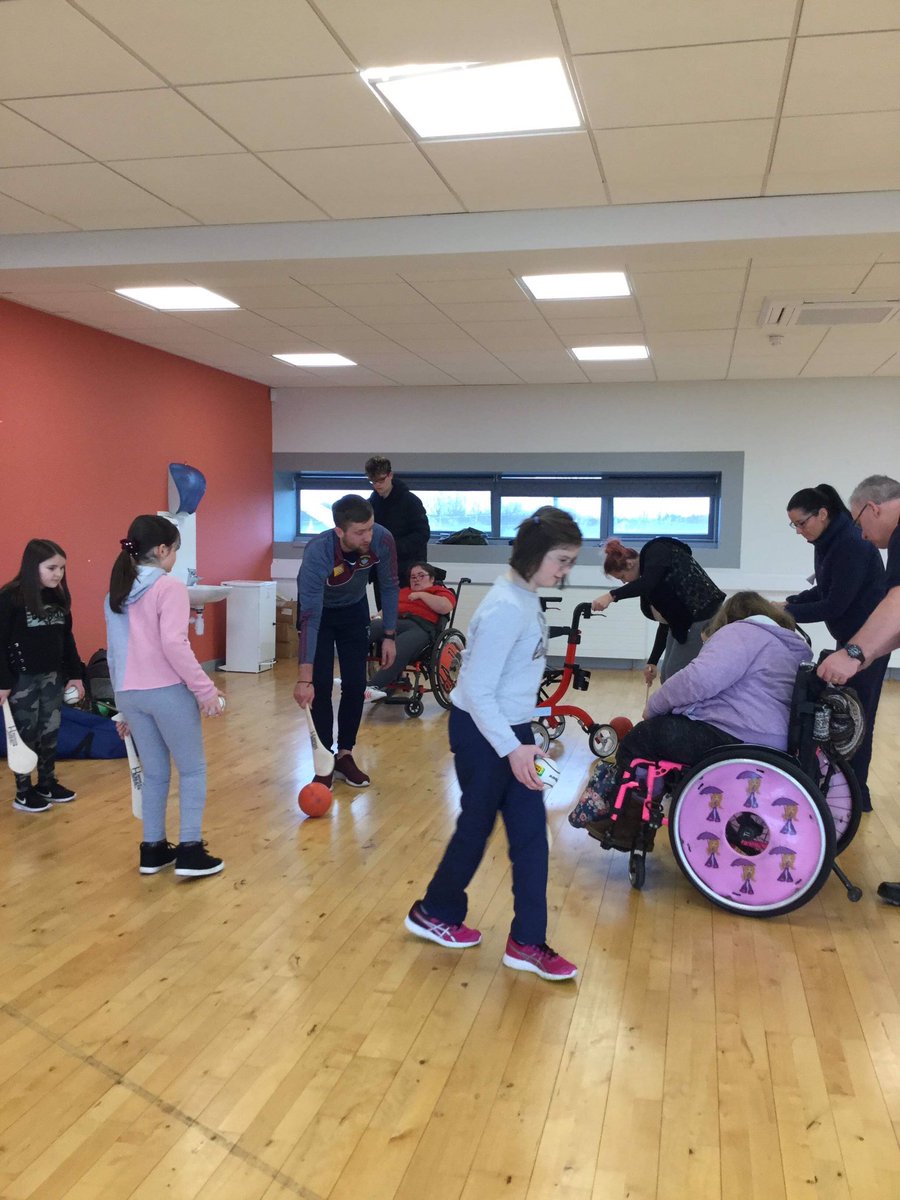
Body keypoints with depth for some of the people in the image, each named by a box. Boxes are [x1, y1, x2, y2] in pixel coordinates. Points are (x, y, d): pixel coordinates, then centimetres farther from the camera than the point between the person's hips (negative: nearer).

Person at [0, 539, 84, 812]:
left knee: (50, 732, 13)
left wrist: (75, 675, 13)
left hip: (53, 675, 6)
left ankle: (47, 784, 28)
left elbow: (67, 639, 11)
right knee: (25, 734, 4)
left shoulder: (58, 597, 3)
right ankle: (23, 794, 15)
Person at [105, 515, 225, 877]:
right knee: (193, 768, 8)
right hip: (167, 691, -7)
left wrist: (124, 706, 23)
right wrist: (205, 689, -16)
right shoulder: (169, 587, -10)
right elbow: (173, 644, -21)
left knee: (154, 772, 18)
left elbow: (114, 652, 17)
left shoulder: (115, 593, 14)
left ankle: (153, 850, 24)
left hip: (129, 694, 7)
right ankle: (190, 851, 7)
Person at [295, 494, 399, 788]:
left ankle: (345, 755, 16)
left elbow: (389, 587, -11)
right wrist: (304, 678, -45)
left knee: (355, 686, 1)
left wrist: (389, 636, -9)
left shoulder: (382, 540, -30)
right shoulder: (318, 552, -40)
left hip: (354, 611, 3)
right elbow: (310, 617, -42)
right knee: (321, 686, -8)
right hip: (318, 610, -3)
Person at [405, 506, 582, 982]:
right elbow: (477, 692, -26)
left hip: (510, 729, 9)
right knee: (475, 829, 10)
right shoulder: (506, 608, -25)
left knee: (530, 834, 9)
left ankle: (527, 943, 19)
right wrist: (512, 749, -30)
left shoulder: (526, 597, 3)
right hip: (482, 734, -8)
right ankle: (434, 913, 34)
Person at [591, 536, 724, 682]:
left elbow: (647, 584, -30)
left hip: (703, 618, -9)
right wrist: (653, 661, 14)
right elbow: (666, 619, 15)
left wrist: (612, 596, -38)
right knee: (667, 676, 11)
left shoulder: (656, 552, -9)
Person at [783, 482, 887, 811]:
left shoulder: (852, 544, -23)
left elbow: (835, 605, -24)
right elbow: (824, 590, 14)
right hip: (850, 637, 9)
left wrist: (788, 614, -19)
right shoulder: (827, 541, 4)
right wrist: (789, 603, 0)